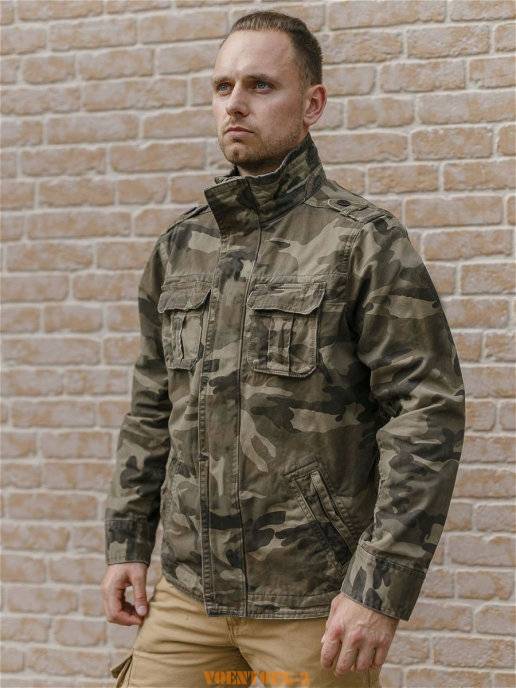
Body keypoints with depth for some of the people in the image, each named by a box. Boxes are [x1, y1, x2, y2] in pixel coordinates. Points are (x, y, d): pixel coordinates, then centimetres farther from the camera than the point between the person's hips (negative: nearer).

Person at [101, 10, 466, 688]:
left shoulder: (366, 241, -7)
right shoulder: (179, 247, 11)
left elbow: (427, 415, -11)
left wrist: (382, 589, -16)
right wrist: (126, 543, 12)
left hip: (316, 604, -5)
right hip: (188, 594, 5)